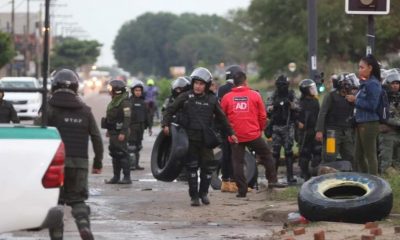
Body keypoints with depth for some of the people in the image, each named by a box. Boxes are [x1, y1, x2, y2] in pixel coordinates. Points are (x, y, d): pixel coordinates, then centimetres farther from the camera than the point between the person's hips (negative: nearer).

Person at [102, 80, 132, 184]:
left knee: (122, 154, -9)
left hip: (120, 133, -10)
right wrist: (109, 131, 23)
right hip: (113, 132, 10)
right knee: (114, 154, 12)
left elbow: (127, 118, -20)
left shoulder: (124, 102, -14)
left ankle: (127, 177, -8)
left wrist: (123, 133, -25)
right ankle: (116, 176, 18)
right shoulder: (113, 101, 17)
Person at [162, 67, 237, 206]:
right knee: (191, 167, 0)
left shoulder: (212, 100, 6)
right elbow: (170, 110, 5)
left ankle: (203, 192, 18)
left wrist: (230, 133, 19)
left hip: (206, 139, 1)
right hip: (190, 138, -1)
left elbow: (221, 118, 16)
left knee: (208, 166, 0)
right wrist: (165, 124, -10)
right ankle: (194, 196, 7)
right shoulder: (185, 97, 1)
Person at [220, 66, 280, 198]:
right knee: (266, 155, 17)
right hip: (253, 134, -1)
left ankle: (242, 190, 3)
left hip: (235, 136, 1)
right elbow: (263, 116, 1)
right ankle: (272, 180, 16)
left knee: (237, 162, 6)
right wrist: (261, 129, 17)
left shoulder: (226, 98, 0)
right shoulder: (255, 95, -2)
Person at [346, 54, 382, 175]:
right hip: (361, 124, 10)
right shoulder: (365, 84, 14)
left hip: (369, 124, -10)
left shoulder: (373, 84, -14)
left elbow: (372, 105, -20)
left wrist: (355, 100, -13)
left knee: (370, 156, -5)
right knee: (358, 157, 14)